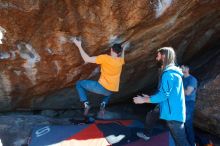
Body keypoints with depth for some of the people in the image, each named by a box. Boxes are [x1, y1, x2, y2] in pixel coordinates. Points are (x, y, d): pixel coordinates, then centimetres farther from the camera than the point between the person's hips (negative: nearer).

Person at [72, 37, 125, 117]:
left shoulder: (105, 58, -13)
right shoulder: (120, 61, 5)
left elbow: (87, 59, -14)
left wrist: (79, 46, -9)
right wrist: (122, 50, 43)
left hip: (103, 87, -5)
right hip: (111, 91, 5)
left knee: (79, 84, 12)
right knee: (107, 94, 44)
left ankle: (86, 104, -2)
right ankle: (103, 104, 12)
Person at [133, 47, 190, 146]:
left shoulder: (168, 73, -18)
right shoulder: (173, 72, 16)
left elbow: (163, 95, -23)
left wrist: (144, 100, -13)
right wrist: (150, 97, 22)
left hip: (173, 114, -11)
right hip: (175, 112, 11)